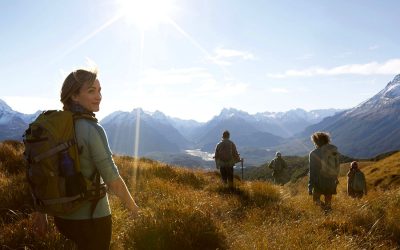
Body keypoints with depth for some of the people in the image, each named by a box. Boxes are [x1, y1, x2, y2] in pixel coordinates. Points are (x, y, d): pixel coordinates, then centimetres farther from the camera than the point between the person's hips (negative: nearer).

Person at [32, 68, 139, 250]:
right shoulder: (93, 130, -22)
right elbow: (112, 179, -19)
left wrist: (41, 210, 14)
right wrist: (131, 204, -2)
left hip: (62, 215, 7)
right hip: (91, 217, -7)